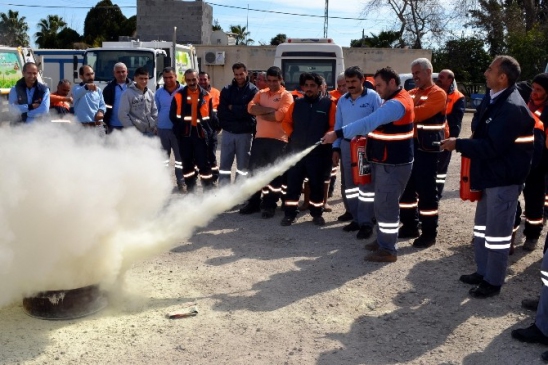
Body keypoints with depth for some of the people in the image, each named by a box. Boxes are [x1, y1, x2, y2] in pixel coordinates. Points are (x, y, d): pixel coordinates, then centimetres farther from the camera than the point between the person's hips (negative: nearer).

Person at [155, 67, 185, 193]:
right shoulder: (159, 93, 6)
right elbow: (156, 110, 12)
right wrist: (155, 126, 7)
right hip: (162, 129, 4)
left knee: (180, 157, 2)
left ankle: (181, 184, 8)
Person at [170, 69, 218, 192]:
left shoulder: (206, 96, 3)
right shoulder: (178, 95, 3)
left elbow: (212, 116, 3)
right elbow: (173, 116, 5)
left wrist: (208, 129, -4)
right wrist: (180, 127, -1)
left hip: (201, 133, -2)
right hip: (184, 134, 2)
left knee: (204, 163, -2)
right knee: (187, 164, 10)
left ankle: (209, 191, 6)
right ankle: (190, 191, 21)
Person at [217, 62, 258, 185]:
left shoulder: (252, 90, -2)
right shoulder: (227, 90, 7)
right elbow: (221, 111, -2)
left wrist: (232, 108, -7)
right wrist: (240, 111, -11)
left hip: (245, 133, -3)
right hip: (228, 132, 3)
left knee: (242, 166, 6)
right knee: (224, 164, 5)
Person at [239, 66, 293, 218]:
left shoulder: (286, 96, -2)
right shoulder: (261, 93, 14)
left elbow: (279, 115, -18)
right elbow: (251, 108, -4)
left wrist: (261, 112, -5)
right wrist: (270, 110, -13)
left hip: (278, 140, -5)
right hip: (259, 138, 5)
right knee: (254, 171, 9)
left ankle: (270, 205, 13)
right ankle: (253, 202, 21)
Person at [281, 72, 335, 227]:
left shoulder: (328, 104, -1)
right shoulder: (297, 104, 8)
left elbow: (334, 126, -2)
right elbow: (286, 122, 18)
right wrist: (292, 135, 5)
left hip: (318, 152, -2)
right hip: (296, 150, 3)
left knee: (317, 184, 7)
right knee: (293, 183, 3)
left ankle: (317, 214, 21)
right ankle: (290, 214, 12)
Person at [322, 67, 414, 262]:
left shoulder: (396, 103, -22)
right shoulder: (394, 100, 14)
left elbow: (368, 122, -30)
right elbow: (375, 123, 19)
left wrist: (338, 133, -31)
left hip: (393, 164, -11)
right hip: (384, 161, 11)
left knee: (386, 205, -6)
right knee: (383, 203, 17)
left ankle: (388, 250, 2)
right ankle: (383, 240, 28)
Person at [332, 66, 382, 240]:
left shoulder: (373, 97, -6)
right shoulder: (342, 100, 9)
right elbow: (338, 125, 12)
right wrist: (336, 148, 8)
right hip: (347, 145, 6)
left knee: (366, 185, -3)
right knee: (350, 184, 10)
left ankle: (366, 223, 3)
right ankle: (356, 219, 21)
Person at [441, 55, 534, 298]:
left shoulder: (512, 108, -24)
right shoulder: (493, 99, 7)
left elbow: (492, 146, -26)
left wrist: (458, 144, -19)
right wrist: (464, 144, 2)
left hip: (504, 177, -10)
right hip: (490, 173, 10)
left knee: (497, 230, 2)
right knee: (483, 225, 19)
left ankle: (493, 281, 16)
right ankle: (483, 272, 34)